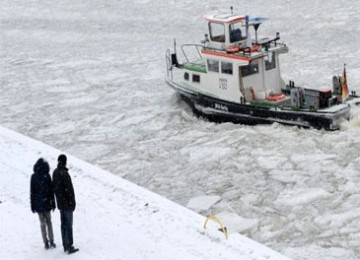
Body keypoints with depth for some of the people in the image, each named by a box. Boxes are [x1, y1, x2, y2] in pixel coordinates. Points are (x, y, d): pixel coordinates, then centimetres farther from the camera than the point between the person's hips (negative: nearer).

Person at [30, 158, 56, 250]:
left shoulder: (33, 177, -7)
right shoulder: (47, 176, -9)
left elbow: (32, 192, -3)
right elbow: (51, 190, -7)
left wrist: (32, 205, 4)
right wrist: (53, 203, 2)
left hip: (38, 204, 0)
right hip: (47, 203, 0)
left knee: (42, 223, 9)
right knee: (48, 222, 13)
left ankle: (46, 243, 8)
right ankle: (51, 242, 12)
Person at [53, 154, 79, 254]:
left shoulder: (55, 172, 3)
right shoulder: (64, 174, -23)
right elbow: (69, 190, -21)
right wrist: (73, 203, -12)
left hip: (60, 203, 8)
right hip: (67, 204, -8)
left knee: (63, 224, 14)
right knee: (68, 225, -2)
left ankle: (65, 246, 21)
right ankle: (69, 247, 2)